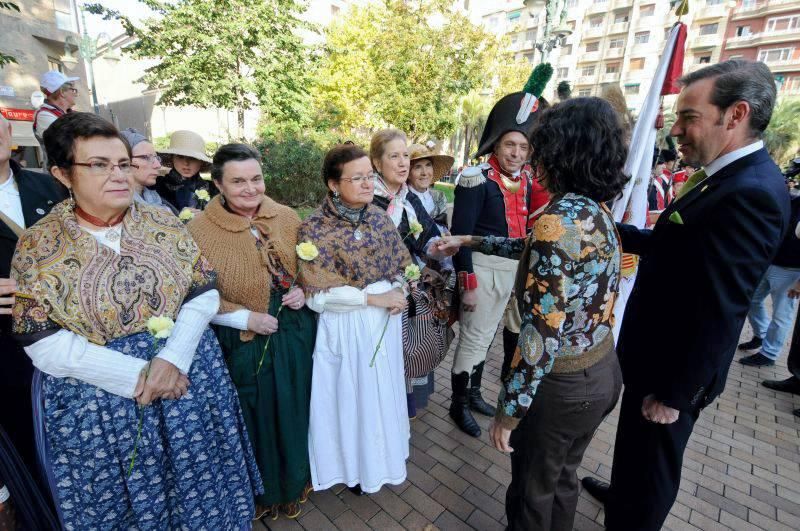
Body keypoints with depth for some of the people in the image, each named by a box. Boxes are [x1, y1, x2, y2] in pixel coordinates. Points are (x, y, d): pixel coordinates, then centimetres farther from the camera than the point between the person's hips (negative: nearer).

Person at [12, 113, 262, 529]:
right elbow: (44, 342, -11)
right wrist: (136, 376, -19)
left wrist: (172, 359, -18)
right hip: (94, 403, -1)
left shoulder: (163, 223, -1)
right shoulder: (38, 245, -6)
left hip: (189, 380, 2)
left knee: (201, 491, 17)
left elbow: (204, 293, -4)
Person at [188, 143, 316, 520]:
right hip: (243, 344, -3)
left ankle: (293, 482, 50)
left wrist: (304, 291, -10)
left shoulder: (287, 217, -3)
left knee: (293, 414, 20)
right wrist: (245, 318, -19)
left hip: (293, 335, 4)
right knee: (254, 420, 17)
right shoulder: (198, 229, -13)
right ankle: (259, 489, 48)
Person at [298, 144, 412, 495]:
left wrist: (398, 291, -11)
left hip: (384, 322, 5)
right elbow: (318, 295, -19)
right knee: (351, 396, 13)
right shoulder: (314, 229, -16)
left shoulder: (379, 217, 1)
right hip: (345, 328, -5)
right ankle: (354, 465, 40)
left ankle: (381, 455, 48)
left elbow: (400, 265, 10)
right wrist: (373, 298, -20)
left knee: (382, 392, 20)